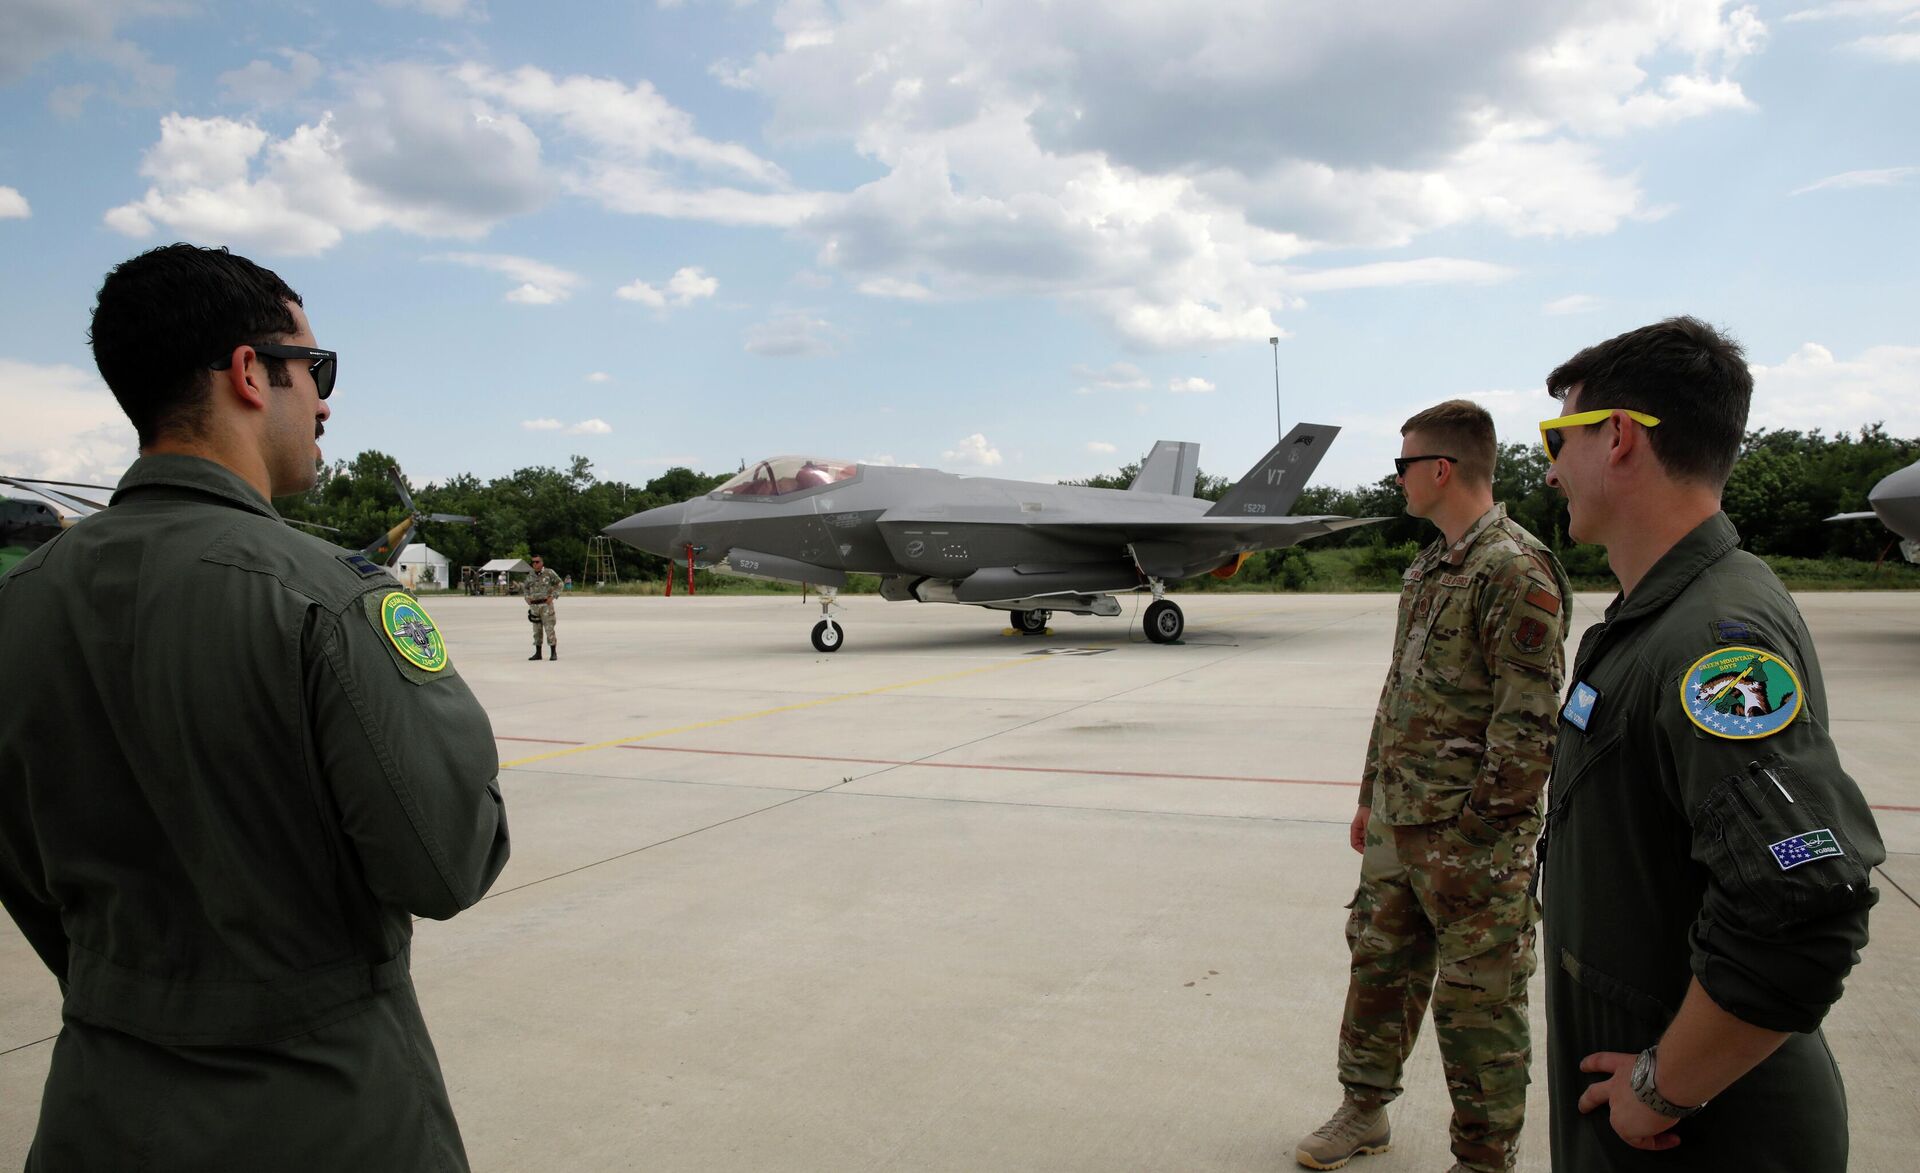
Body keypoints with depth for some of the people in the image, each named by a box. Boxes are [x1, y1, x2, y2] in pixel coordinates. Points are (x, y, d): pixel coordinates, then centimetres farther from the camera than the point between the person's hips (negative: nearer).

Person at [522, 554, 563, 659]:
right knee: (537, 630, 8)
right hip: (534, 606, 5)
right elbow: (526, 588, 25)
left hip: (546, 604, -5)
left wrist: (552, 596, -9)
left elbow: (559, 584, 0)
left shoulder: (549, 573, -4)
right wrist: (527, 598, 8)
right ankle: (537, 653, 15)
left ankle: (553, 653, -3)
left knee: (549, 629, -8)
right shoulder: (530, 576, 10)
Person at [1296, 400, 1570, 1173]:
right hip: (1397, 825, 9)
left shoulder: (1515, 572, -17)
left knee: (1478, 1006, 5)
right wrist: (1370, 798, 18)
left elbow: (1529, 725, -20)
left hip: (1471, 837, -9)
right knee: (1378, 965, 19)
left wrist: (1473, 834, -19)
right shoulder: (1429, 568, 12)